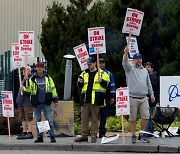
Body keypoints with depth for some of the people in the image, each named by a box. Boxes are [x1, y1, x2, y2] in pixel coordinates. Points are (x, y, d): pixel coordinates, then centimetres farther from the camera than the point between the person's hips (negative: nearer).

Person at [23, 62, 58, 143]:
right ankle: (39, 137, 13)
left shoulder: (48, 78, 7)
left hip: (46, 103, -1)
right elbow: (28, 89, -1)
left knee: (49, 120, -4)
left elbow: (53, 88, 9)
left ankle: (52, 136, 1)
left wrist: (55, 100, 5)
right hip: (37, 103, 1)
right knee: (38, 121, 6)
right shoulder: (32, 79, 6)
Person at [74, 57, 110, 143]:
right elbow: (80, 86, 20)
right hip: (85, 99, 4)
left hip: (95, 100, -4)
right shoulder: (84, 74, 16)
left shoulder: (102, 73, 4)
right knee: (84, 117, 4)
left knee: (94, 118, -1)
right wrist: (80, 82, -2)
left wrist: (101, 81, -19)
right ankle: (84, 135, 8)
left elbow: (106, 84, 0)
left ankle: (94, 136, 3)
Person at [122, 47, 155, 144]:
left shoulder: (144, 71, 19)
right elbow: (125, 63, -17)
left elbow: (148, 84, 23)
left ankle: (142, 135, 10)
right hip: (132, 98, -4)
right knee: (132, 118, -1)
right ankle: (133, 136, 6)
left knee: (145, 117, -2)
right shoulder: (130, 68, 5)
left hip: (144, 98, 4)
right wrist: (126, 53, -33)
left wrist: (151, 94, 15)